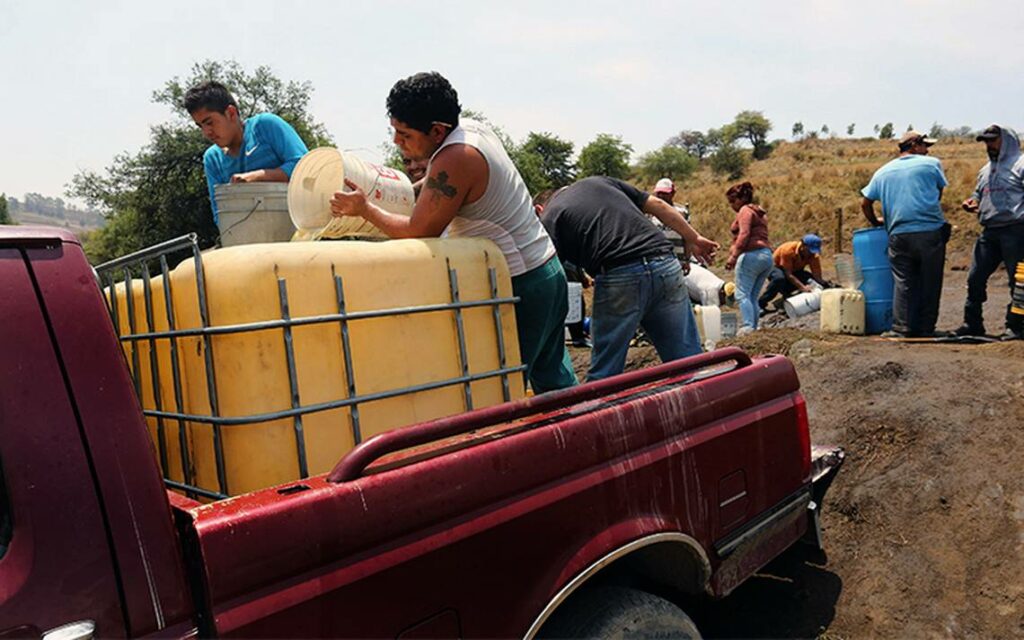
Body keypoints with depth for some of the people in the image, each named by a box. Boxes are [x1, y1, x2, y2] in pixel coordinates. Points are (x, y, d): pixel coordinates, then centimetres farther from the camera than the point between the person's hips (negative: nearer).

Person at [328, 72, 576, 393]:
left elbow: (418, 232, -14)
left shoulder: (454, 161, -23)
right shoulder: (470, 127, 6)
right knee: (553, 380, 21)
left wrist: (364, 208, -4)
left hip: (520, 286, -10)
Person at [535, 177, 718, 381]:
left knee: (604, 374, 10)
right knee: (688, 364, 12)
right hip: (666, 266, 5)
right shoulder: (598, 181, 25)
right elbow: (657, 205, 21)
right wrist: (693, 239, 28)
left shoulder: (549, 220, 10)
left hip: (619, 277, -5)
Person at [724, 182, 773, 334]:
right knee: (753, 297, 9)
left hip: (752, 255, -9)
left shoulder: (745, 211, -1)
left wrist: (733, 256, -20)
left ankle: (747, 328, -22)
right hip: (767, 255, 9)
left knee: (742, 295, -11)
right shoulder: (759, 212, 26)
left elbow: (744, 234, -15)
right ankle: (754, 327, 5)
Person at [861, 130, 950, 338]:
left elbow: (865, 204, 12)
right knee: (929, 282, 6)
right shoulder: (932, 164, 5)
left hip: (899, 235, 2)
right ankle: (926, 328, 10)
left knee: (903, 283, 4)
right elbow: (939, 193, 14)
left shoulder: (883, 172, 12)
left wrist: (876, 222, 27)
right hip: (931, 232, -2)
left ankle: (902, 328, 0)